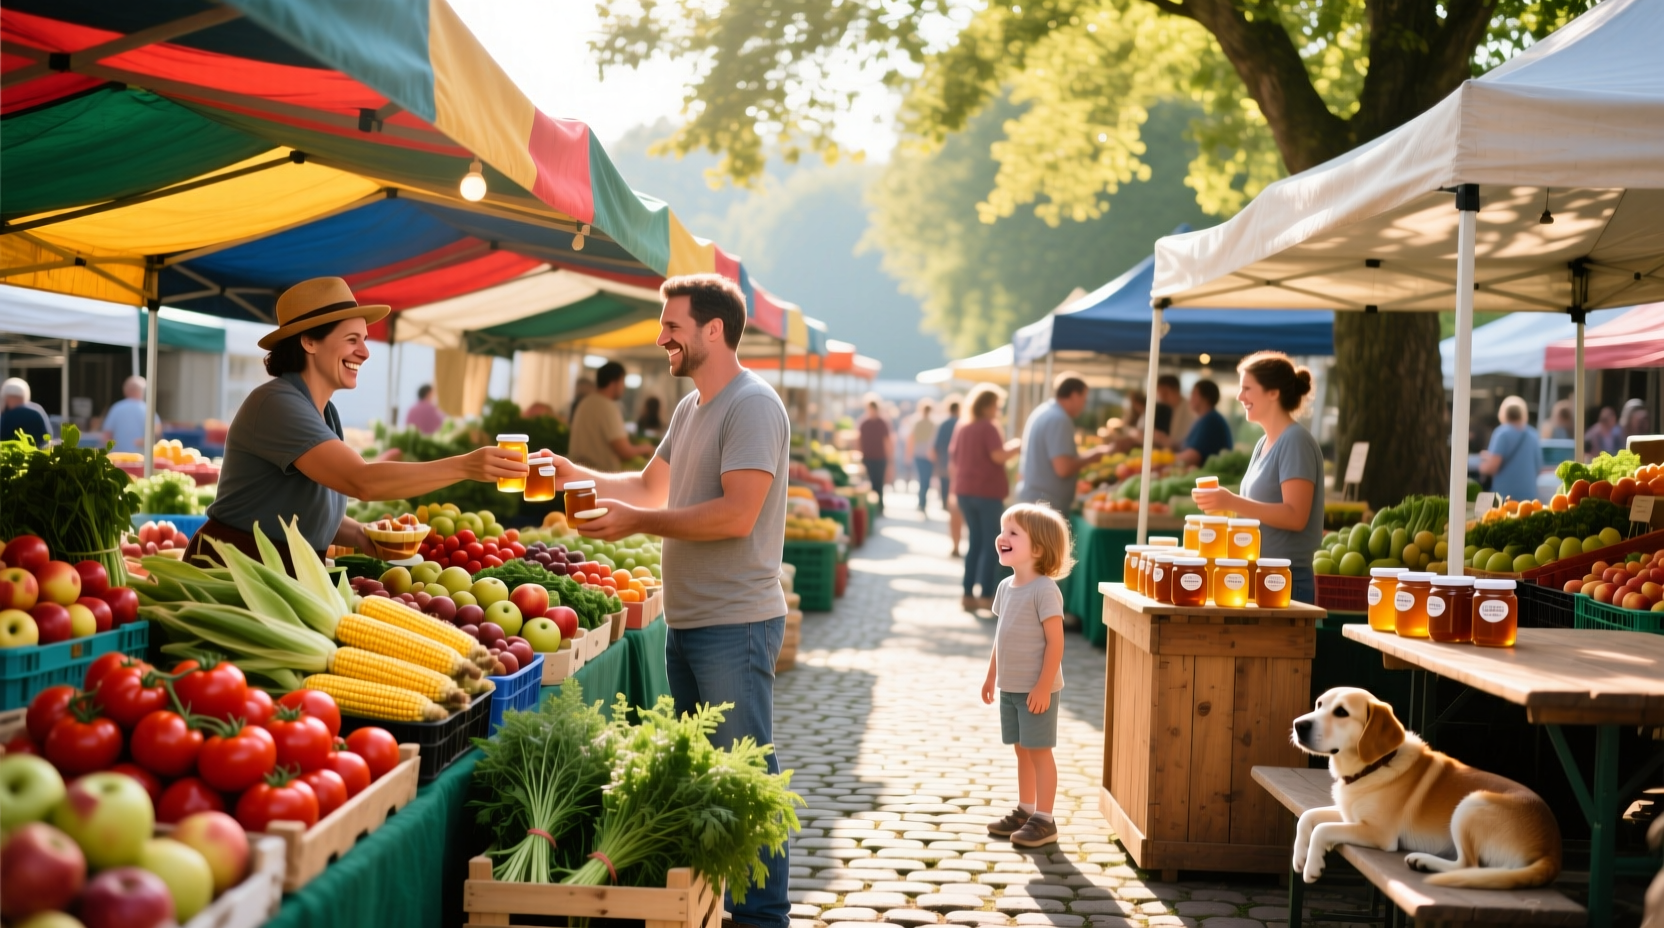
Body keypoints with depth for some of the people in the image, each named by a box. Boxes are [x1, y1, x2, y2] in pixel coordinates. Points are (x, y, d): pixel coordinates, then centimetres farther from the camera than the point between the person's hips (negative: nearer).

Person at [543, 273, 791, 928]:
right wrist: (574, 474, 10)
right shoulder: (691, 408, 16)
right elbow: (651, 487, 23)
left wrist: (636, 521, -20)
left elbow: (737, 514, -23)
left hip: (734, 624, -10)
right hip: (686, 622, 10)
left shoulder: (752, 404, -14)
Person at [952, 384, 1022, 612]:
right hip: (988, 491, -7)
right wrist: (1017, 447, -6)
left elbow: (954, 457, 16)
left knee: (975, 541, 14)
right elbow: (999, 456, -21)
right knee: (991, 543, 0)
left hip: (965, 491, 7)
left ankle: (968, 595, 11)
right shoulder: (988, 428, -12)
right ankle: (987, 596, -2)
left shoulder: (961, 427, 10)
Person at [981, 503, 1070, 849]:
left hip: (1036, 690, -8)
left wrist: (1043, 686, -21)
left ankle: (1044, 821, 8)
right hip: (1009, 688, 8)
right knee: (1022, 751, 16)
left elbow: (1055, 641, -19)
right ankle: (1025, 811, 27)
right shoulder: (1006, 587, 8)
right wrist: (991, 675, 17)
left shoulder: (1044, 590, -18)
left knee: (1039, 751, 0)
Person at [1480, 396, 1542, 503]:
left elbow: (1491, 467, -15)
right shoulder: (1534, 436, 11)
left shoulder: (1503, 433, -8)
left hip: (1505, 497, -6)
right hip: (1528, 497, 6)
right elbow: (1538, 467, 21)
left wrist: (1482, 464, 6)